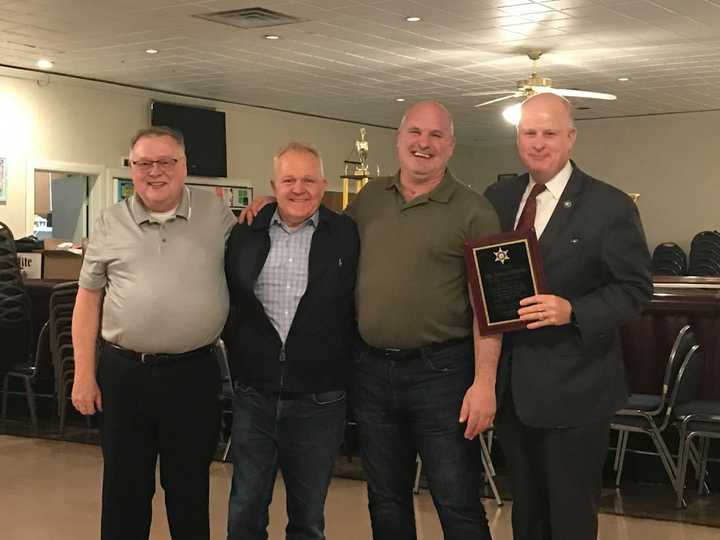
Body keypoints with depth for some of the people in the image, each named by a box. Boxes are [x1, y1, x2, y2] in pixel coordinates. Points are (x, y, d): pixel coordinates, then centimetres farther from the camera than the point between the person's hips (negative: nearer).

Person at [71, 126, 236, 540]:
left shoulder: (216, 213, 3)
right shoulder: (110, 224, 4)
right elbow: (89, 300, 7)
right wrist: (84, 374, 3)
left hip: (194, 372, -1)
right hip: (123, 373, 1)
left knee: (190, 488, 12)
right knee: (124, 489, 11)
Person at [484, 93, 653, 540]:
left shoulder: (610, 207, -9)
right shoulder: (498, 198, 7)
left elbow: (636, 288, -10)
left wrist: (573, 311, -24)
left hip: (574, 390, -5)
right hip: (511, 385, 5)